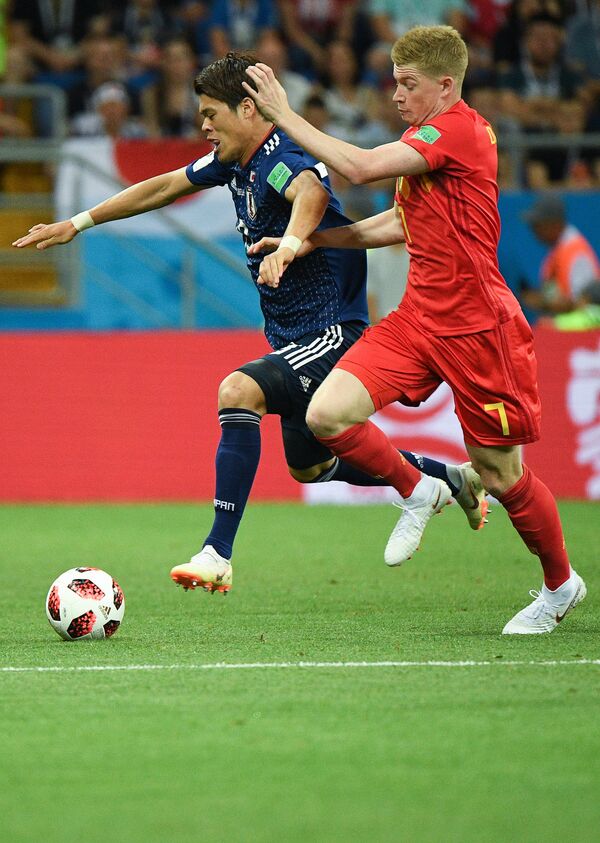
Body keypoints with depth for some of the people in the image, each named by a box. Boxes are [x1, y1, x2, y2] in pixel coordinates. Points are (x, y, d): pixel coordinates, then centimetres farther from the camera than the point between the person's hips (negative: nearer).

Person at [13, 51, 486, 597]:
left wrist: (290, 244, -67)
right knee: (310, 466, 22)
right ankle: (452, 479, 40)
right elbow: (164, 188, 19)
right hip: (296, 340, 11)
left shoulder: (282, 160, -23)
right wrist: (78, 223, 19)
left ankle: (218, 555, -33)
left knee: (237, 391, -32)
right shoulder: (235, 161, 7)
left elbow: (311, 193, -47)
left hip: (332, 334, -11)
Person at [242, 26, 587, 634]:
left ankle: (561, 584, 28)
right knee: (327, 414, -12)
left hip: (476, 327, -8)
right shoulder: (423, 137, 12)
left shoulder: (458, 129, -17)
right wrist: (311, 241, 18)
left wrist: (283, 115, -18)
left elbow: (360, 168, -25)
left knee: (500, 475, 3)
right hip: (418, 317, 8)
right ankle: (417, 493, 13)